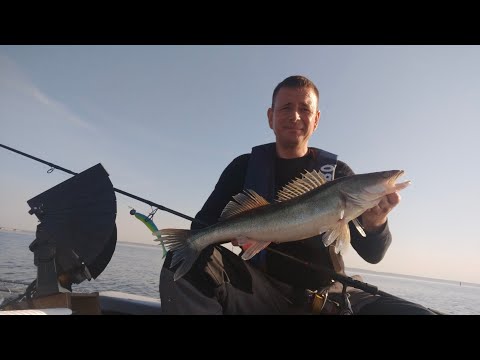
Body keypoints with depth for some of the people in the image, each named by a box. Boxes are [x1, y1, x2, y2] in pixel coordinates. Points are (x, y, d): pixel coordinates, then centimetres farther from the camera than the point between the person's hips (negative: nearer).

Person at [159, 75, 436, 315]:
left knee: (417, 313, -22)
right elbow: (202, 226, 0)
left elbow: (372, 255, 0)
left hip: (328, 296, 2)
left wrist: (375, 226, -24)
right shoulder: (246, 166, 4)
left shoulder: (337, 173, 4)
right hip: (262, 289, -1)